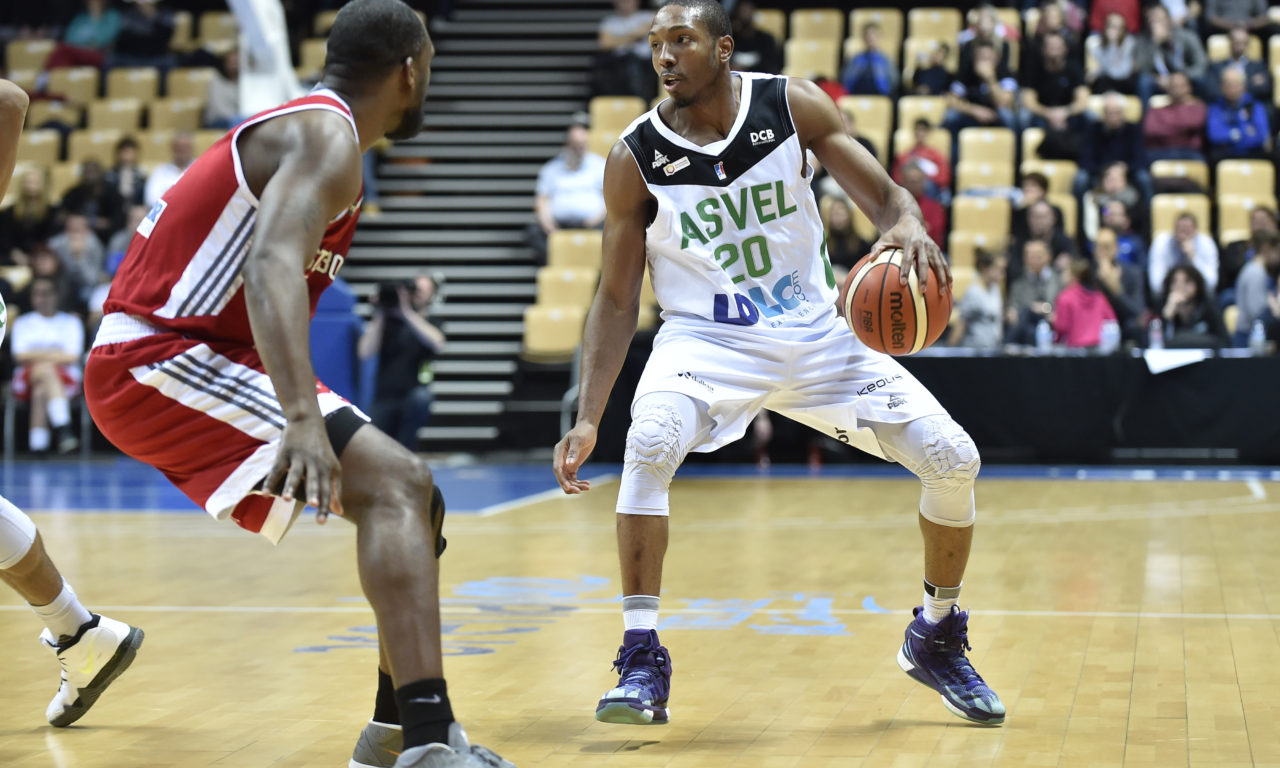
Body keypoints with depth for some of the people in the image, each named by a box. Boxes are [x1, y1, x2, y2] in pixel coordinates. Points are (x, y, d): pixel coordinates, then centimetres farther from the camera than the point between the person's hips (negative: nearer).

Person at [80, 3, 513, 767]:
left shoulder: (305, 128, 18)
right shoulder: (327, 138, -14)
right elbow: (272, 266, -32)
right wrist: (303, 417, -45)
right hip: (158, 362, -10)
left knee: (412, 494, 13)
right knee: (394, 487, -23)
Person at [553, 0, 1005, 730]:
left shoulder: (793, 104, -8)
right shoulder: (636, 157, -11)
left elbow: (885, 194, -5)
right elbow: (617, 298, -6)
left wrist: (907, 226, -31)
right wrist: (588, 419, -14)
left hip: (815, 332, 2)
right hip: (706, 340, -2)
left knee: (954, 459, -5)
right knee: (650, 443, -34)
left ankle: (938, 638, 20)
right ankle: (642, 661, -24)